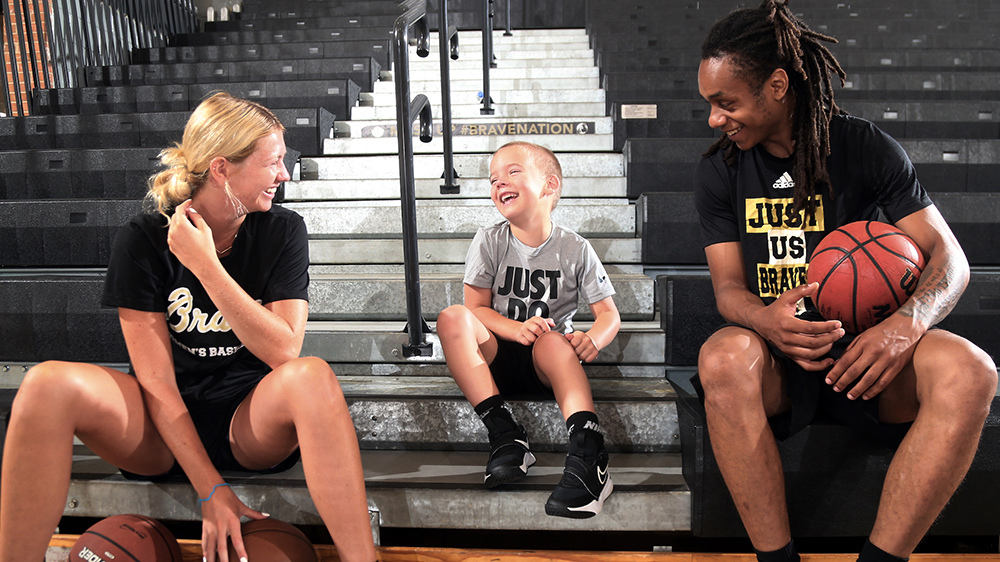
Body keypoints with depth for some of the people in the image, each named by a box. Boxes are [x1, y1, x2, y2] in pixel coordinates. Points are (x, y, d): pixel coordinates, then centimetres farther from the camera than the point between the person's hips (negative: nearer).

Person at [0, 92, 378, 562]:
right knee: (49, 384, -27)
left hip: (252, 420, 0)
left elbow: (283, 351, -14)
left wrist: (206, 266, -22)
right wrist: (210, 488, -18)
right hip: (163, 425, 0)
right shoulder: (143, 241, -7)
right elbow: (156, 381, -11)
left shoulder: (282, 231, -3)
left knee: (312, 376, -34)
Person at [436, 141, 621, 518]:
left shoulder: (575, 249, -1)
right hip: (499, 358, 2)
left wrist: (593, 339, -26)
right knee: (451, 318, -26)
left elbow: (609, 313, -2)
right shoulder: (490, 242, 1)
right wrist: (517, 329, -23)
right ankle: (505, 435, -35)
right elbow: (476, 308, -3)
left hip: (548, 361, -1)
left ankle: (587, 452, -47)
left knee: (553, 342, -35)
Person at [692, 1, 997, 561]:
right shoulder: (718, 172, 4)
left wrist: (907, 322, -24)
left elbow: (949, 256, -1)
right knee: (723, 358, -35)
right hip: (775, 354, 0)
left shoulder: (867, 148, 1)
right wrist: (765, 320, -24)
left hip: (861, 348, 1)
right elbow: (729, 288, 2)